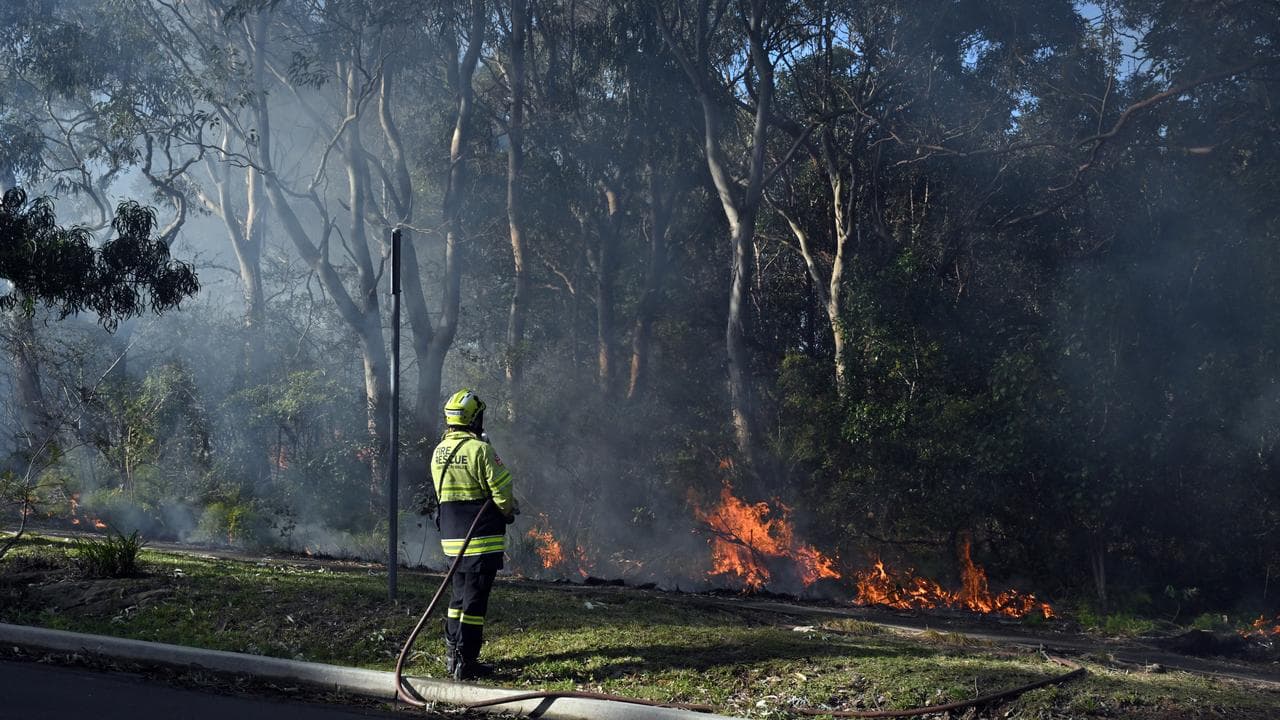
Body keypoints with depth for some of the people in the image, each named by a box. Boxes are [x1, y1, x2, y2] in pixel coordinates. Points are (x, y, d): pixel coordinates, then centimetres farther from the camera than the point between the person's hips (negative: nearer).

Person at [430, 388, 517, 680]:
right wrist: (508, 512, 4)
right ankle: (465, 662, -1)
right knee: (475, 599, -3)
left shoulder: (439, 452, 7)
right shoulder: (480, 450, -17)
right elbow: (502, 491, -15)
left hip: (452, 536, 7)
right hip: (482, 538, -7)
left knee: (460, 595, 18)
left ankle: (452, 655, 23)